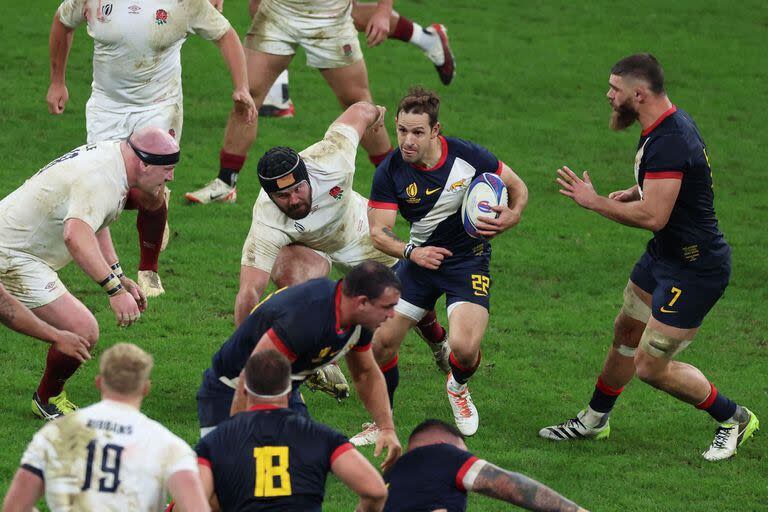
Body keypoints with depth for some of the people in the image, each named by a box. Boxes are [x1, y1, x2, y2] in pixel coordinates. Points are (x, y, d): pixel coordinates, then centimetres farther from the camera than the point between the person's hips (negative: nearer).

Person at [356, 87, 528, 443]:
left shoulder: (469, 156, -18)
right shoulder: (390, 172, -14)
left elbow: (517, 187, -2)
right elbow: (379, 232, -11)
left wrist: (512, 216, -24)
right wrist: (411, 251, -30)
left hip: (469, 259, -3)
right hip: (421, 258, 3)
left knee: (464, 347, -22)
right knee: (382, 341, -5)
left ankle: (458, 387, 17)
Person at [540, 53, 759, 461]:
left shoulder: (668, 143, -29)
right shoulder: (670, 124, 4)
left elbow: (653, 215, -34)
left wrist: (594, 202, -22)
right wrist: (633, 193, 7)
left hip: (694, 270, -10)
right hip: (664, 255, 10)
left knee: (651, 367, -4)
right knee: (626, 334, 22)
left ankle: (733, 418, 14)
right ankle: (594, 421, 42)